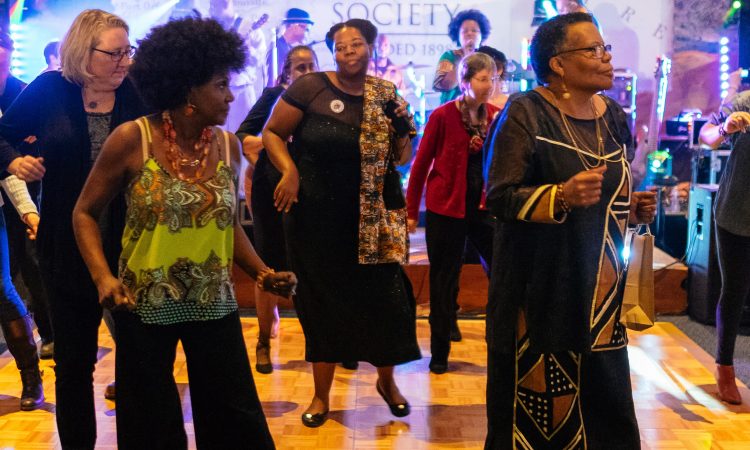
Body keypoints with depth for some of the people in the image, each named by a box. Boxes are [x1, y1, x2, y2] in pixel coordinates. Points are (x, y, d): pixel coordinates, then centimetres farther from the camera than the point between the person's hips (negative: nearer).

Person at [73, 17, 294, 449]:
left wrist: (263, 272, -2)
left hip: (215, 306, 3)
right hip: (144, 307, -3)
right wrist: (103, 276, -18)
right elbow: (85, 213, -4)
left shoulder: (228, 146, 0)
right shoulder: (132, 140, -11)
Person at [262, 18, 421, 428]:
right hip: (317, 218, -2)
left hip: (372, 221, 3)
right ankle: (321, 395, 26)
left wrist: (403, 126, -7)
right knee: (324, 301, 8)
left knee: (384, 297, 3)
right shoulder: (310, 88, -7)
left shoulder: (386, 94, 5)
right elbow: (272, 133, -2)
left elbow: (401, 158, 11)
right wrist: (289, 171, -17)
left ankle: (386, 380, 31)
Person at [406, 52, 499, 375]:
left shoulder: (496, 115, 4)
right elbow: (421, 164, -3)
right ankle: (439, 354, 20)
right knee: (443, 282, 6)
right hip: (446, 208, -3)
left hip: (484, 206, 3)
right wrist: (411, 211, -1)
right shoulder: (443, 116, -7)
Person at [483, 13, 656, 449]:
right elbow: (499, 197, -15)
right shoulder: (526, 113, -10)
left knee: (603, 400, 9)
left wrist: (634, 207, 1)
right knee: (539, 403, 0)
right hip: (541, 286, -6)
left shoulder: (614, 117, 10)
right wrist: (561, 196, -28)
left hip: (600, 287, 6)